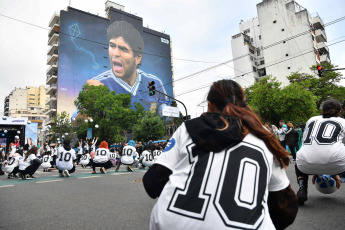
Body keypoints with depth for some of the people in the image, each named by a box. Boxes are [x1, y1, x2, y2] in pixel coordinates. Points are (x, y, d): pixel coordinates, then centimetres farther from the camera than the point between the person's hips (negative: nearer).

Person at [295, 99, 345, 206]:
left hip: (307, 162, 2)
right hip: (334, 162, -2)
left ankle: (302, 189, 12)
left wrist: (314, 171, 41)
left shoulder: (311, 120, 28)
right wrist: (336, 173, 42)